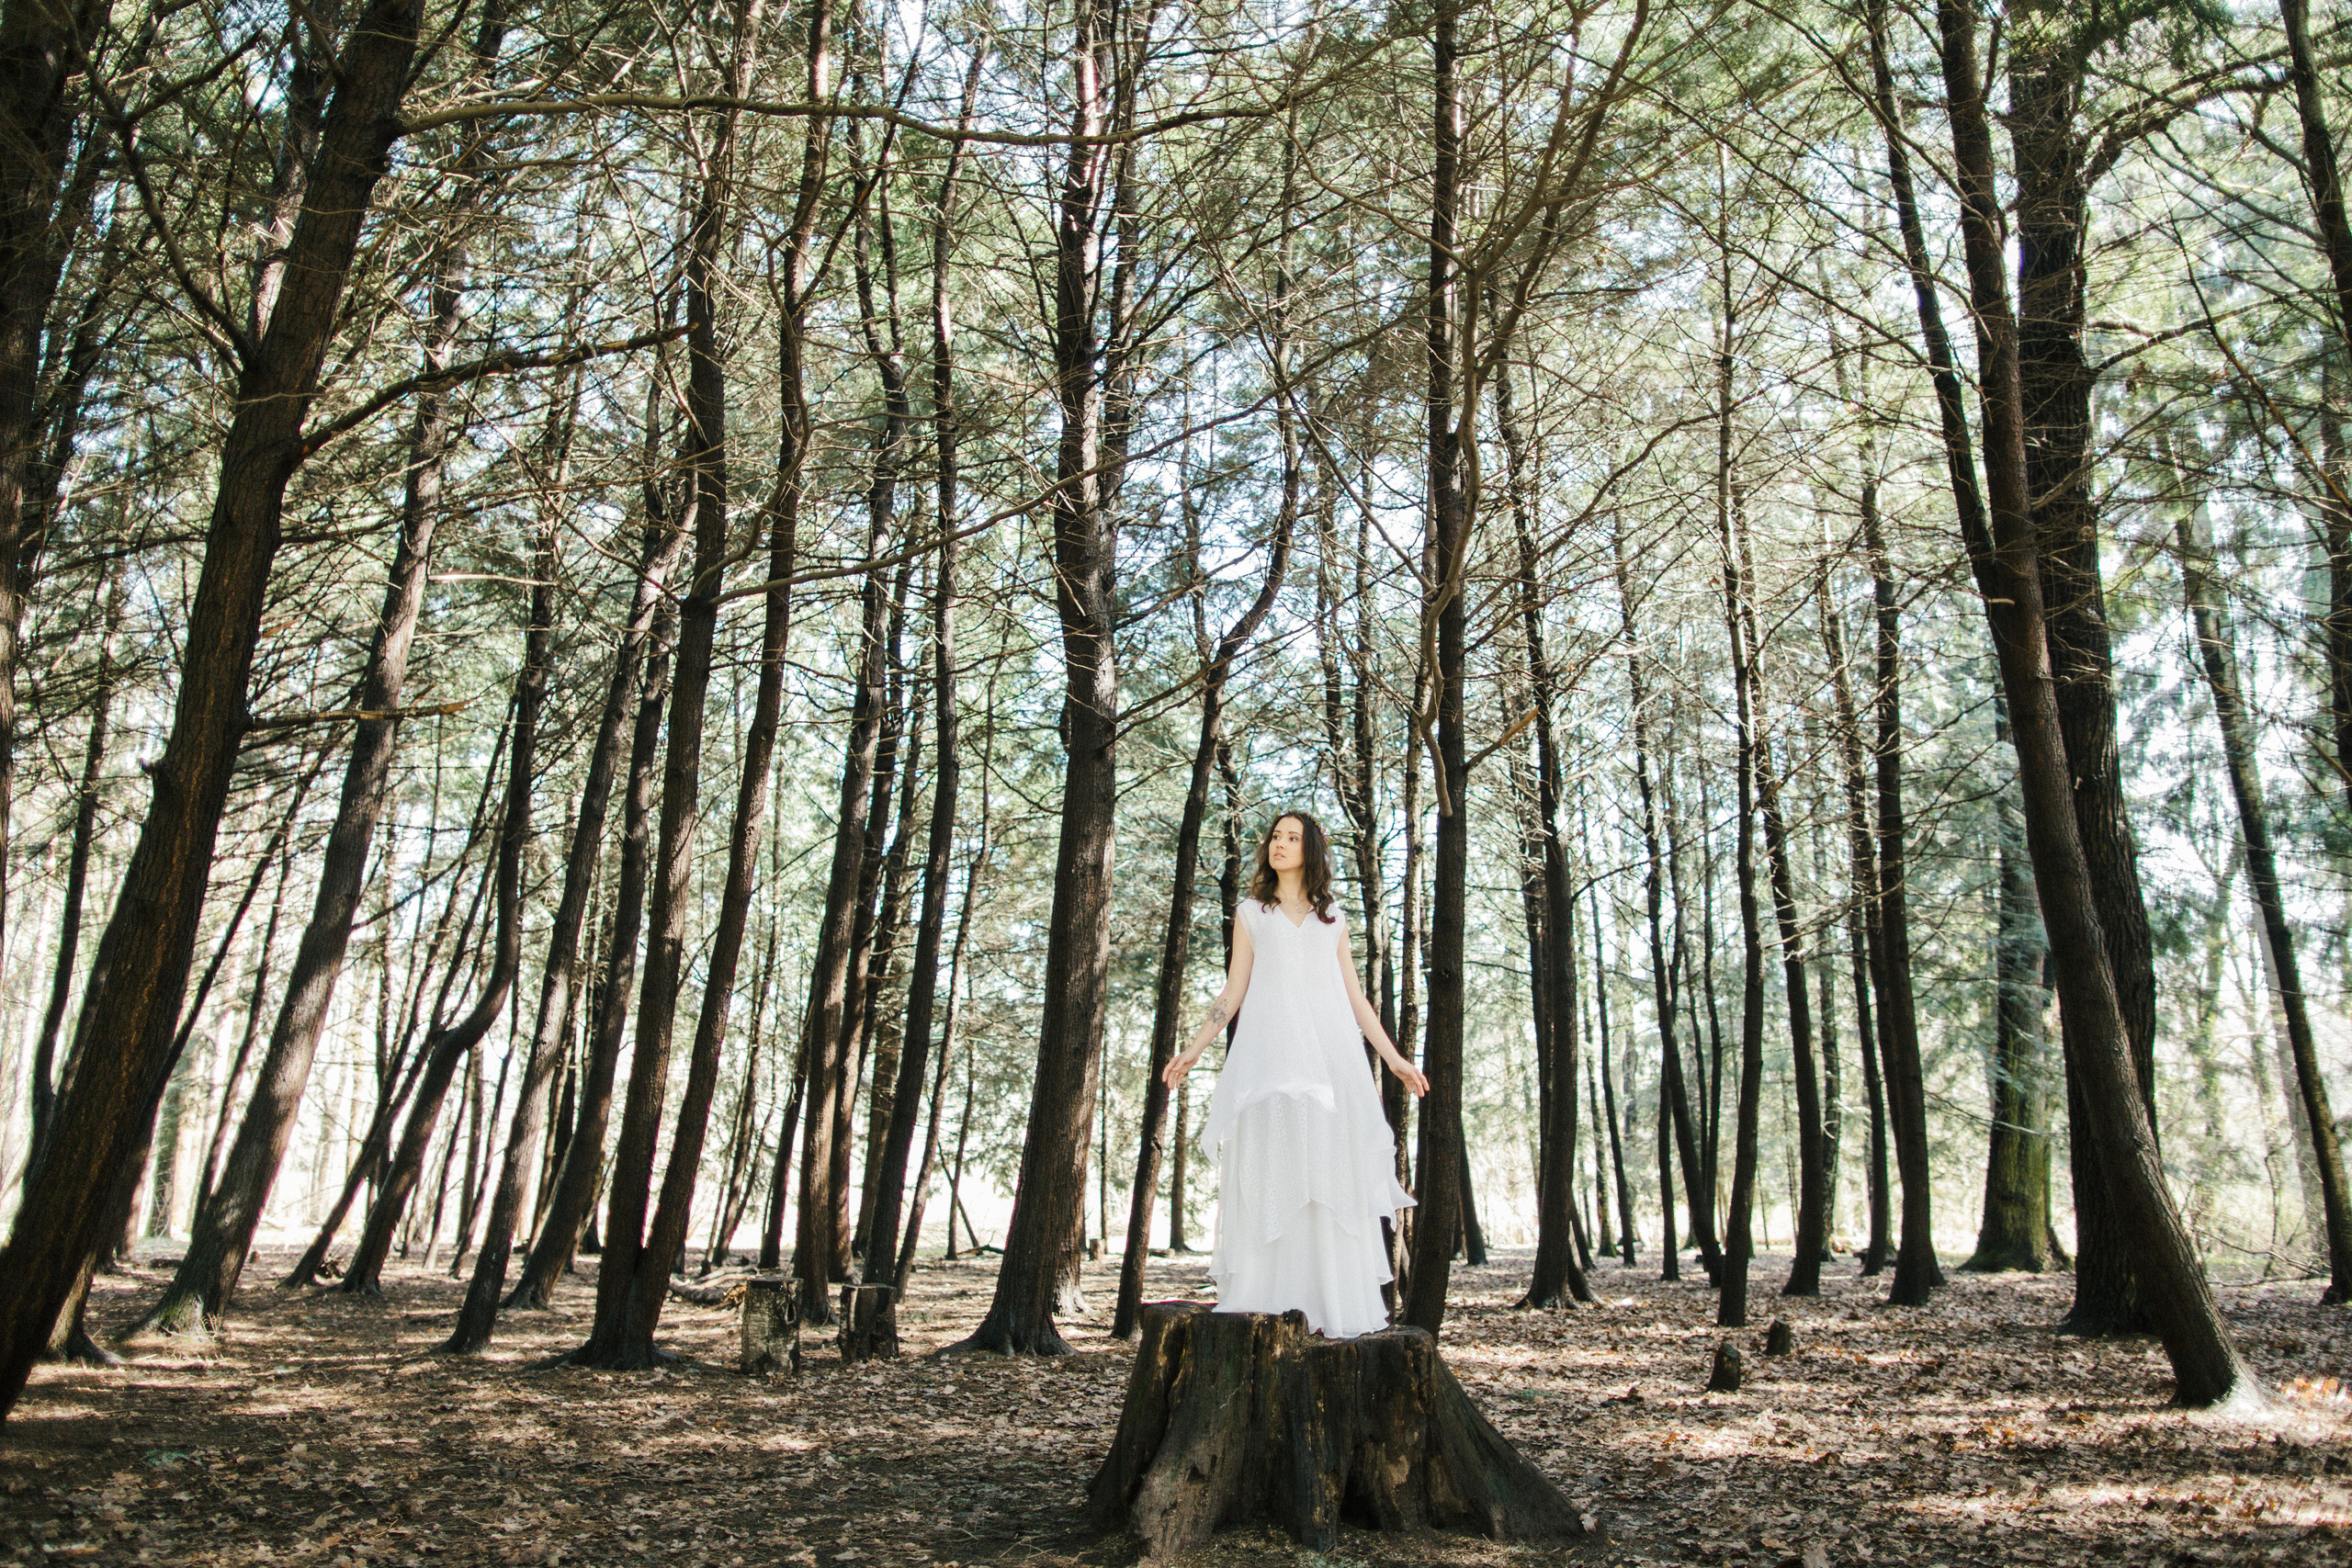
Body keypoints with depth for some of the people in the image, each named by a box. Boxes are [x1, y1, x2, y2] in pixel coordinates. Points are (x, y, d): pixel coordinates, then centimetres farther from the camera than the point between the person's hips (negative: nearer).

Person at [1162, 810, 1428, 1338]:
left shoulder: (1333, 920, 18)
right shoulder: (1251, 913, 15)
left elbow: (1354, 995, 17)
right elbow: (1234, 989, 11)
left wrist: (1393, 1058, 11)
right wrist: (1196, 1047, 2)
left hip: (1329, 1051, 2)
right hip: (1270, 1048, -1)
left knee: (1330, 1172, -3)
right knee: (1270, 1171, -9)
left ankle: (1331, 1306, -1)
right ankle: (1265, 1305, -8)